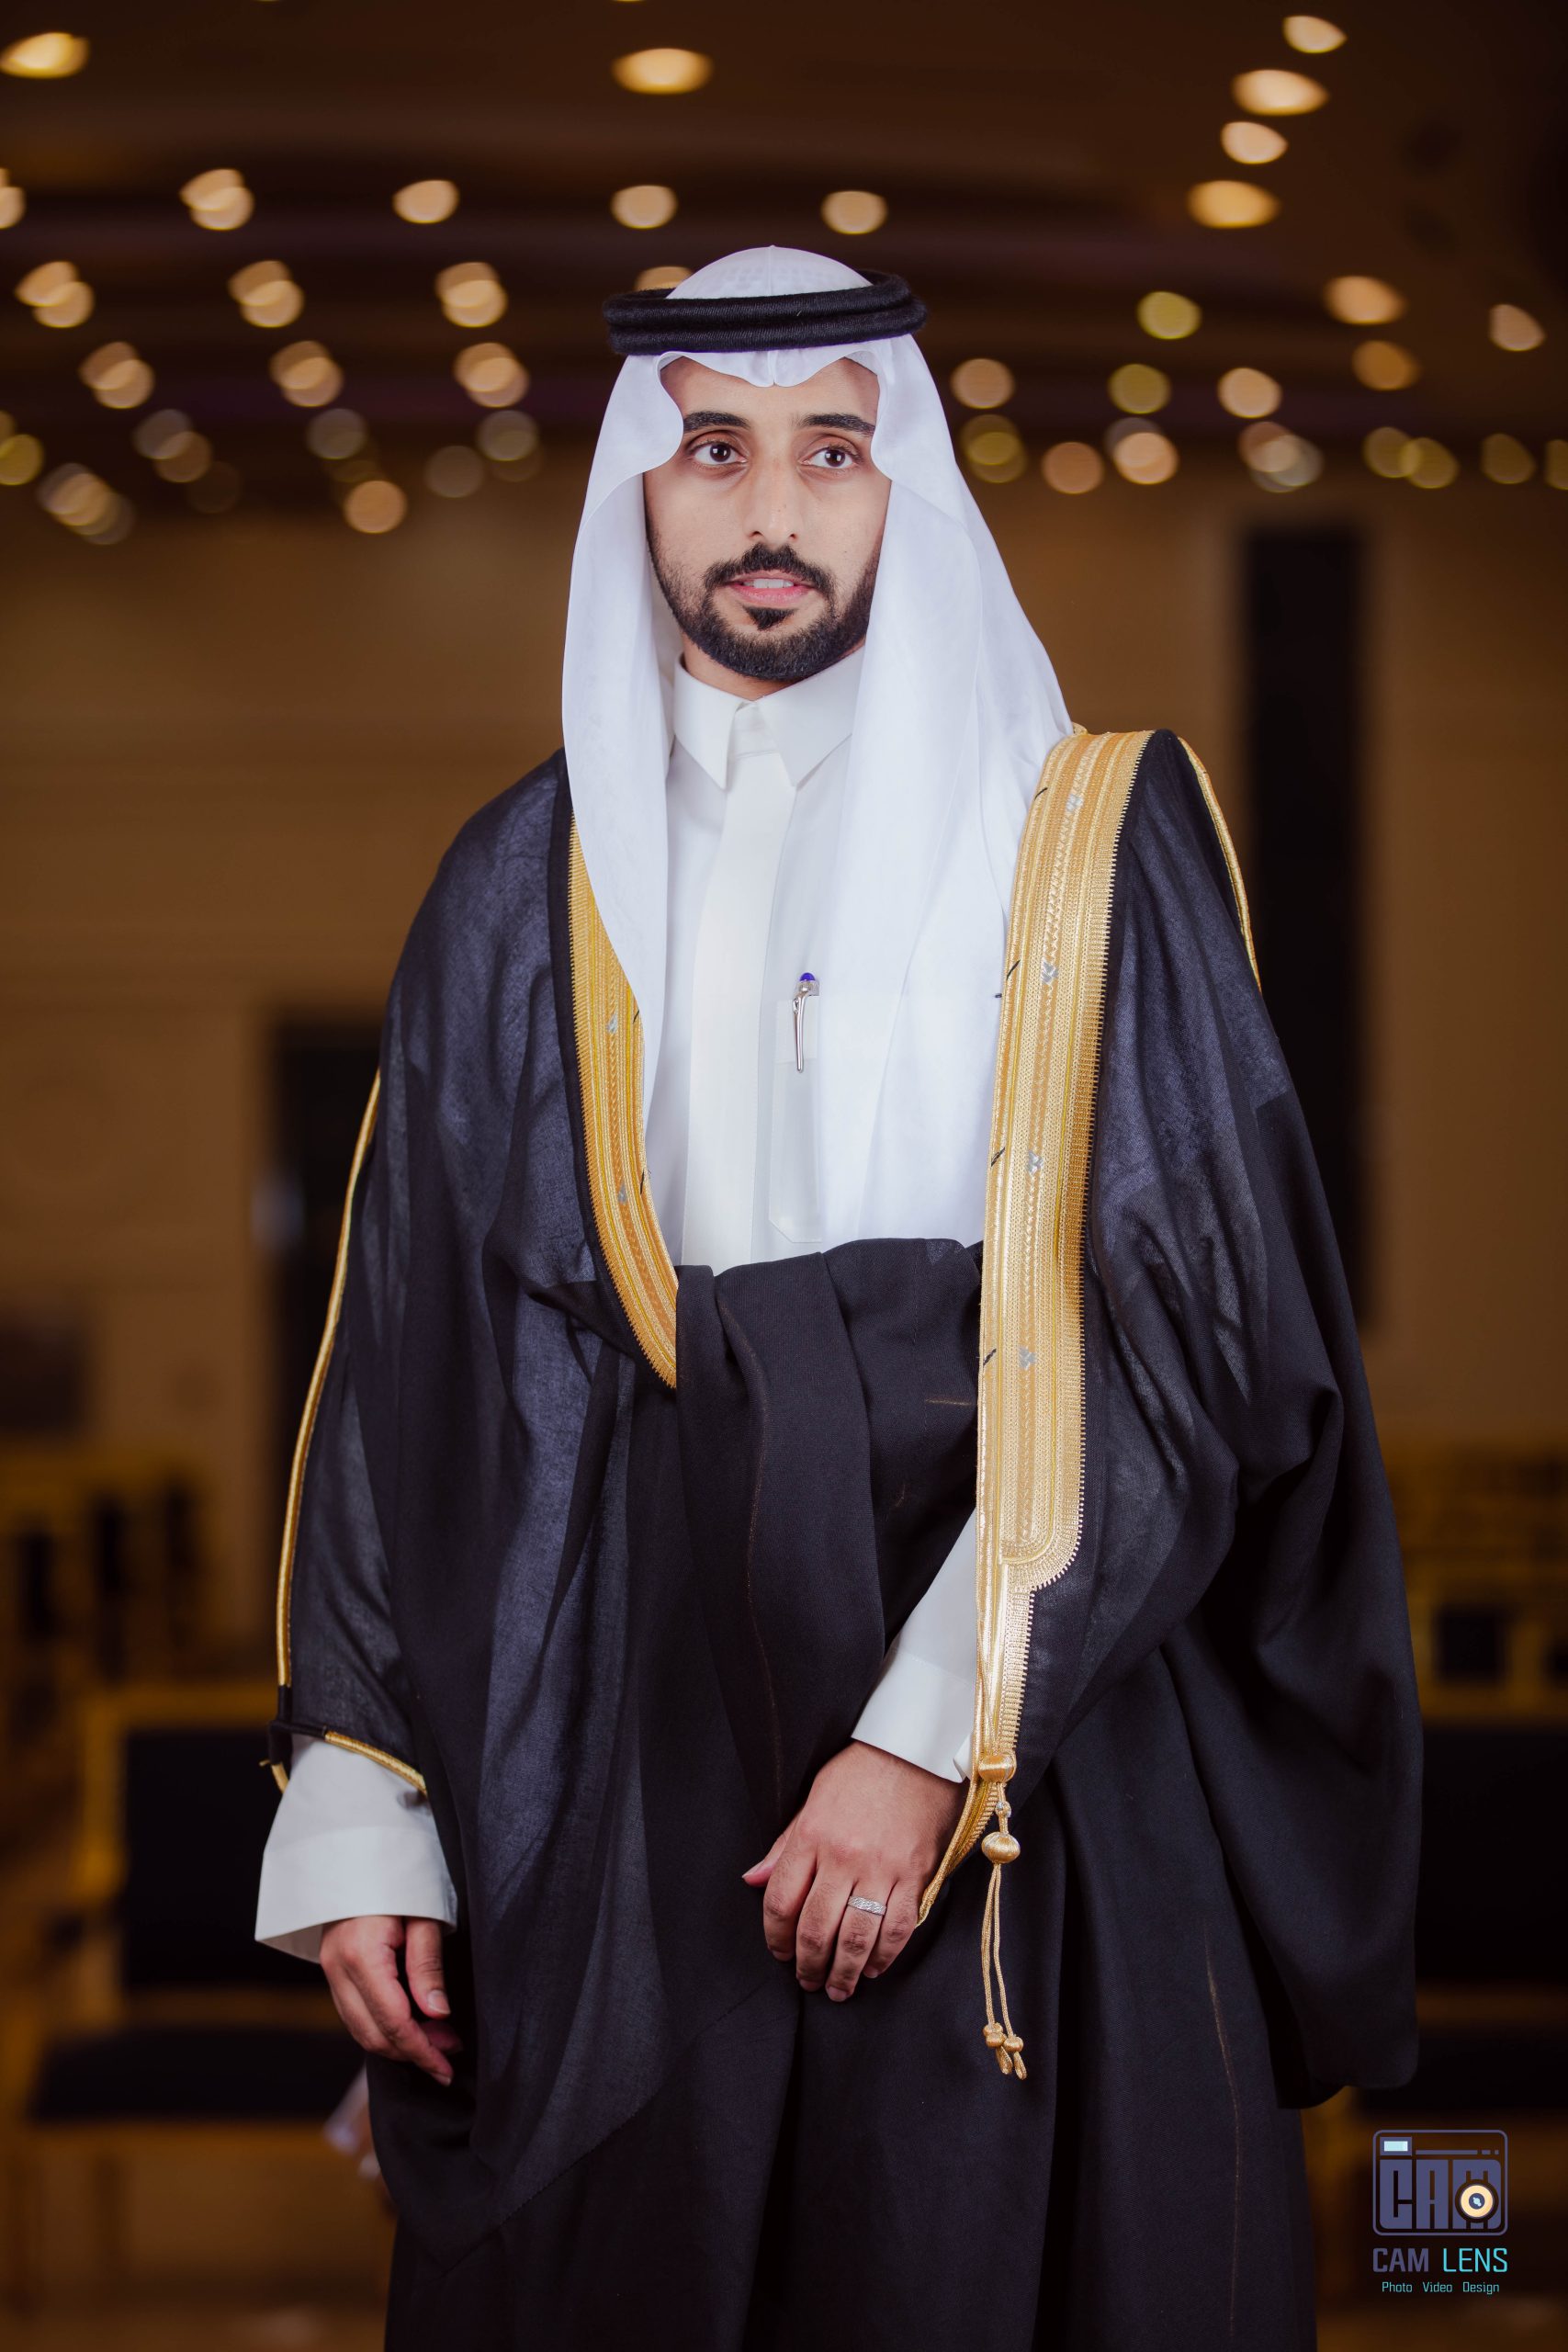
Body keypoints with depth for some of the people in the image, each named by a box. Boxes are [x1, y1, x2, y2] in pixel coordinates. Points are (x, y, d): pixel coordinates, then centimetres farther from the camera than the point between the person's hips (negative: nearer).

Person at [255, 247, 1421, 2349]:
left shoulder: (1087, 839, 0)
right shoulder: (531, 888, 9)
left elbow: (1172, 1329, -8)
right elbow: (412, 1365, 7)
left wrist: (934, 1734, -17)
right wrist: (356, 1808, 0)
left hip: (1040, 1720, -2)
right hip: (636, 1711, 2)